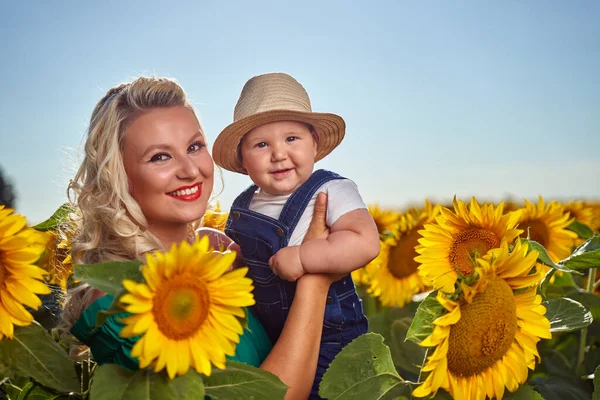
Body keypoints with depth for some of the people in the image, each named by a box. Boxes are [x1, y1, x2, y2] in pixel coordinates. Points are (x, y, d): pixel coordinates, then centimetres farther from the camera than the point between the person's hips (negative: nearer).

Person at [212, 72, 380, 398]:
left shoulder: (331, 191, -16)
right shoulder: (242, 206, 5)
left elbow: (365, 243, -33)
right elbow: (234, 258, 23)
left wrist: (299, 258, -32)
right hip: (261, 338, 7)